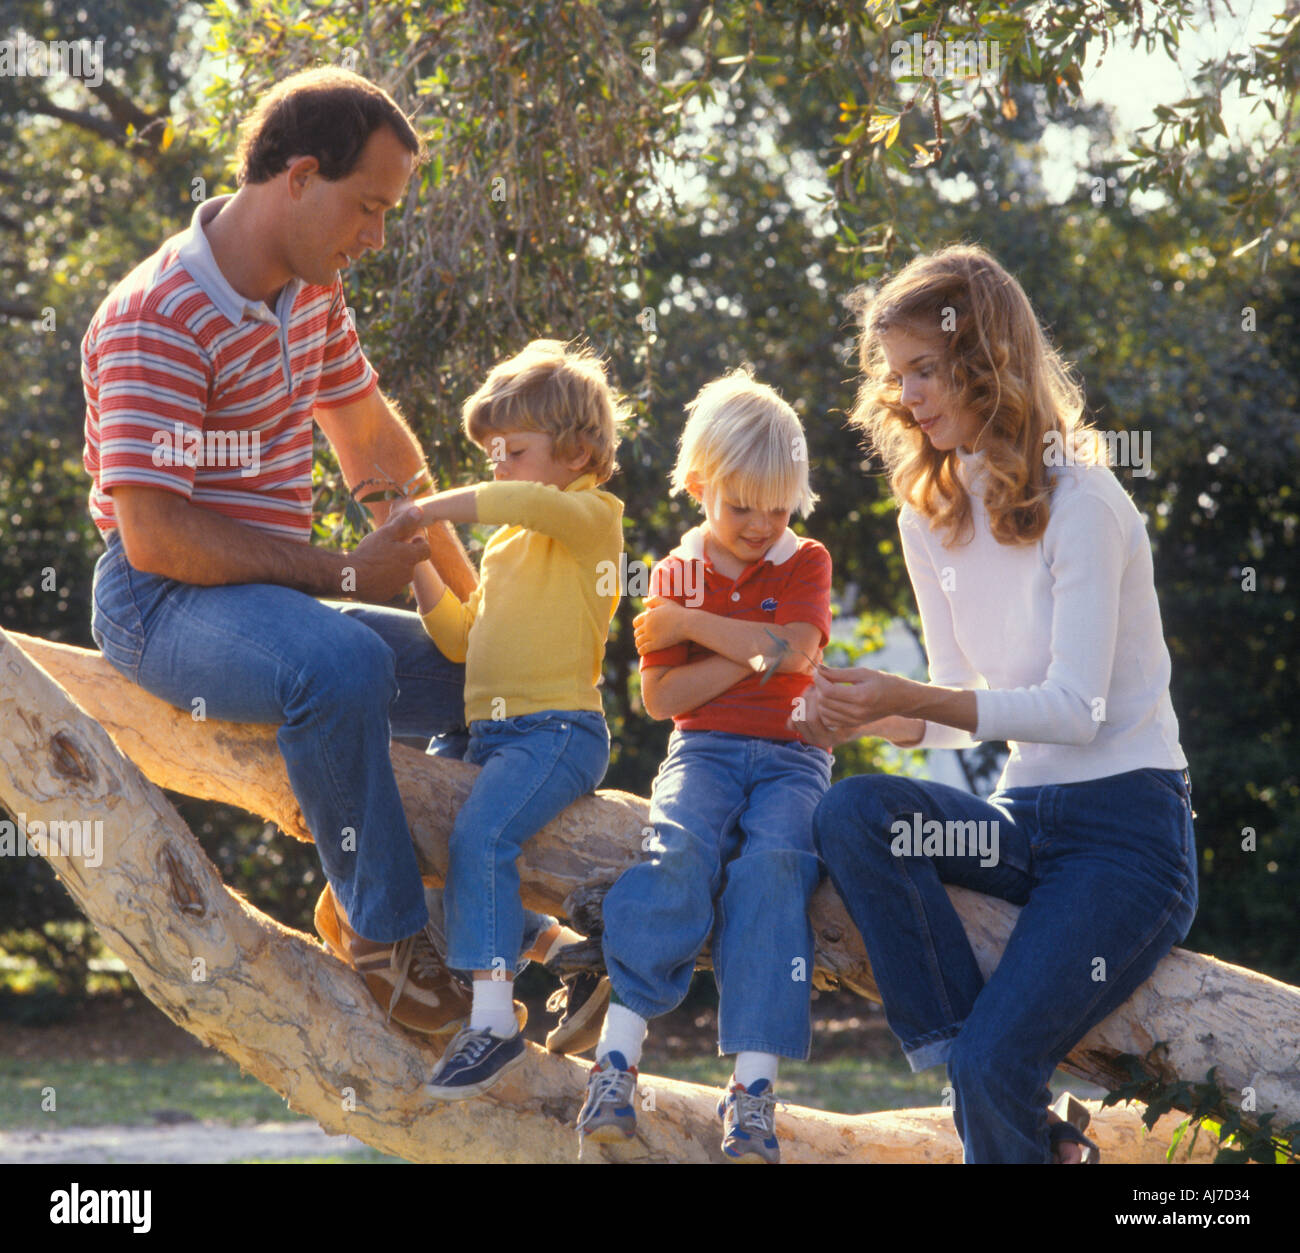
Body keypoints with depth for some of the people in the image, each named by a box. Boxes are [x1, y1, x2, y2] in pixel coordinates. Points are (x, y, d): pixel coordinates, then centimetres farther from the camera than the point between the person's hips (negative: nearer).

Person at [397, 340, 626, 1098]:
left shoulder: (592, 516, -2)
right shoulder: (509, 543, 23)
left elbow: (540, 503, -25)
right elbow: (464, 639, 24)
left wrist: (435, 510, -18)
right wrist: (421, 565, 12)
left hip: (560, 729, -10)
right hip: (494, 733, 10)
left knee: (481, 834, -28)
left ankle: (494, 1020, -32)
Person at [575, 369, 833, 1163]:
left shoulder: (805, 562, 11)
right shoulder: (676, 576, 14)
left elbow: (794, 648, -9)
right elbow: (660, 696, 3)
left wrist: (689, 625, -4)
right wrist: (750, 656, -7)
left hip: (790, 758, -1)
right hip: (705, 750, 1)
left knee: (772, 866, -31)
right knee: (682, 851, -32)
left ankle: (755, 1085, -38)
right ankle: (617, 1058, -38)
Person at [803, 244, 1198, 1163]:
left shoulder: (1080, 503, -12)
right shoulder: (933, 516, 10)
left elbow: (1074, 708, -18)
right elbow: (967, 707, 13)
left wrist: (906, 699, -27)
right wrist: (867, 716, -9)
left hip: (1127, 826, -7)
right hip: (1025, 812, 7)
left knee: (996, 1061, -26)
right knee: (852, 813, -24)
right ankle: (1030, 1129, -21)